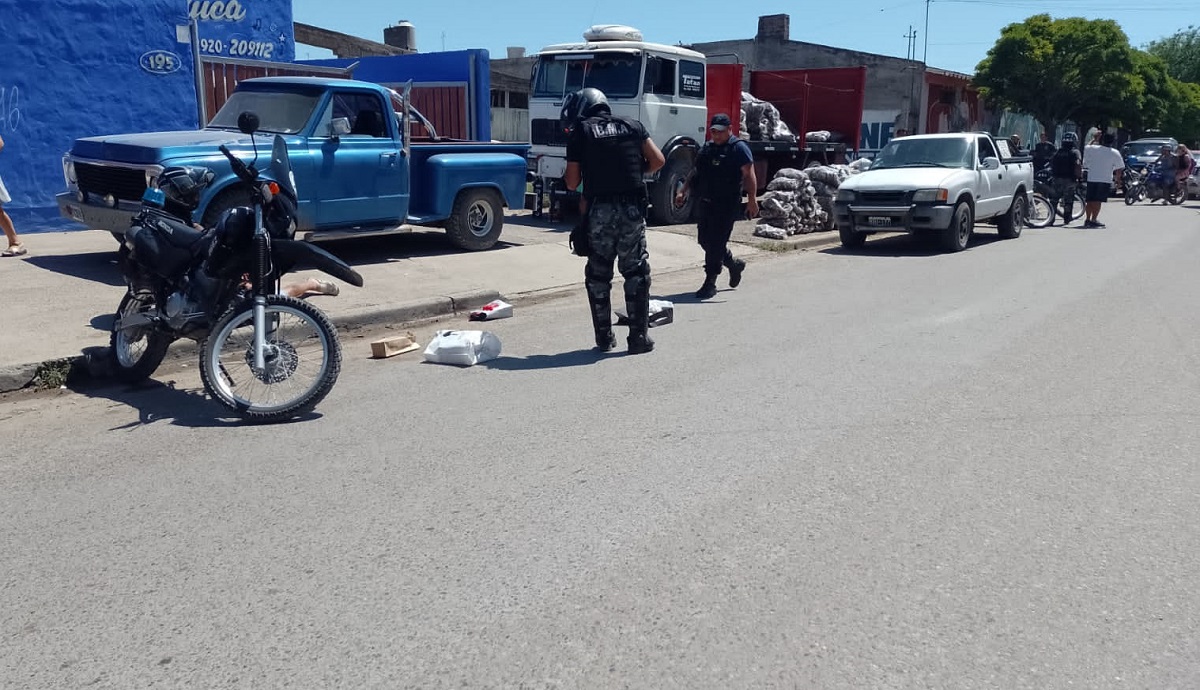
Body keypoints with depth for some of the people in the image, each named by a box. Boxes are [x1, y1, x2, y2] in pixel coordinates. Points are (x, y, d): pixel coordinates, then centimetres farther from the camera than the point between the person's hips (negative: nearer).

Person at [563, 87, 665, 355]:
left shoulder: (580, 132, 3)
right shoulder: (632, 126, 12)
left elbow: (572, 183, -1)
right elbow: (658, 160, 8)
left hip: (599, 210, -2)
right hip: (632, 209, 2)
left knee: (598, 275, 11)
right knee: (636, 273, 8)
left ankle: (604, 337, 14)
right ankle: (639, 337, 7)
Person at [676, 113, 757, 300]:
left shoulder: (738, 148, -6)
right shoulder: (707, 148, 16)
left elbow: (749, 175, -13)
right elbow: (696, 172, 22)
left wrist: (752, 200, -22)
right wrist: (683, 191, 11)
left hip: (727, 205, -8)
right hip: (707, 203, 8)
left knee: (716, 243, -7)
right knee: (704, 239, 11)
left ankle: (710, 284, 0)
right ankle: (734, 264, 33)